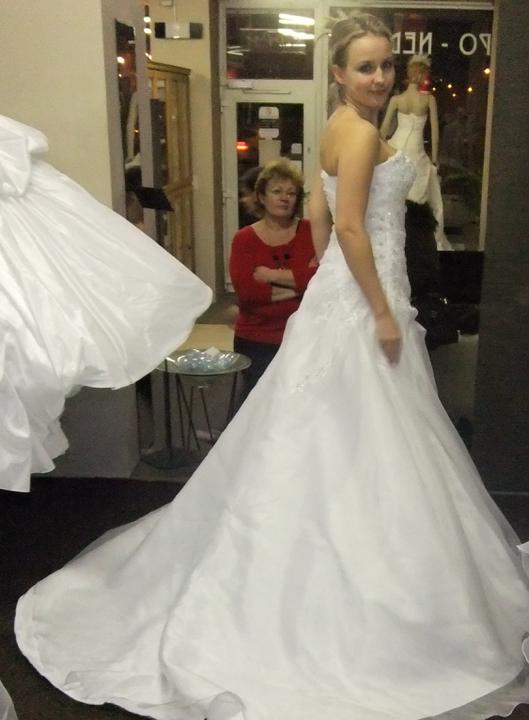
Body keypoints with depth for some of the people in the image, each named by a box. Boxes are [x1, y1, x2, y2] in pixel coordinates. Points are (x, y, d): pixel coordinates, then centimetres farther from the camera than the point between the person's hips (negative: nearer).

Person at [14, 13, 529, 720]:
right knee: (365, 448, -2)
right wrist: (383, 313, -21)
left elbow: (321, 217, 18)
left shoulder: (342, 125, 15)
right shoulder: (362, 130, -15)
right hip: (361, 301, -10)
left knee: (330, 442, 17)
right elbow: (352, 226, -23)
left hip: (339, 294, 10)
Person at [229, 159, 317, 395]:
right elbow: (245, 290, -13)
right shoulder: (245, 239, 1)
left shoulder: (311, 231, 2)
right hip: (256, 341, 0)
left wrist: (274, 275, -14)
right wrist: (298, 283, -12)